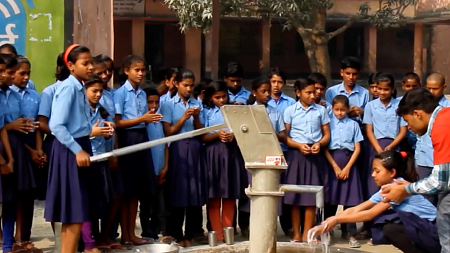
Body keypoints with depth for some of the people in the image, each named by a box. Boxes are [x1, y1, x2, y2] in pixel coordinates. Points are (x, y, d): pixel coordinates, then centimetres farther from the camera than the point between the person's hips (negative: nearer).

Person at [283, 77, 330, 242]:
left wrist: (319, 144, -11)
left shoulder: (321, 110, 7)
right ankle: (296, 234, 9)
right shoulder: (290, 111, 3)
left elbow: (327, 135, 9)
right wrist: (299, 145, -15)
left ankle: (307, 234, 10)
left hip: (315, 155, 1)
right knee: (294, 196, 0)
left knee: (312, 196, 1)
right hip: (295, 154, -1)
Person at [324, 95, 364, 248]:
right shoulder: (328, 124, 4)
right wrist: (335, 167, -7)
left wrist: (347, 167, -4)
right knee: (331, 199, 1)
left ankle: (351, 234, 3)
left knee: (350, 200, -1)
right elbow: (325, 147, -1)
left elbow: (357, 148, 4)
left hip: (349, 163, 1)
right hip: (332, 163, -1)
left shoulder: (353, 125, 7)